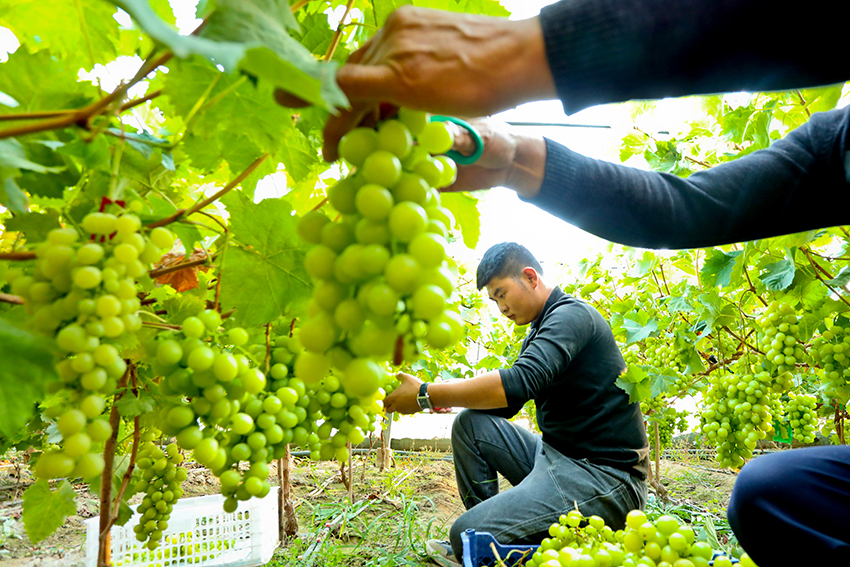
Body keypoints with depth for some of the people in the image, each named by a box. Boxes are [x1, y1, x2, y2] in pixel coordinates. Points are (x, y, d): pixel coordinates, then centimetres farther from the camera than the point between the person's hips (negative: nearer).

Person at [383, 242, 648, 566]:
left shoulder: (572, 315, -14)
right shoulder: (540, 330, 17)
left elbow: (518, 384, -30)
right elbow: (506, 404, 16)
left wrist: (425, 395, -24)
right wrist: (445, 396, 0)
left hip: (606, 474, -10)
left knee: (467, 534, -24)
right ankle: (491, 534, 9)